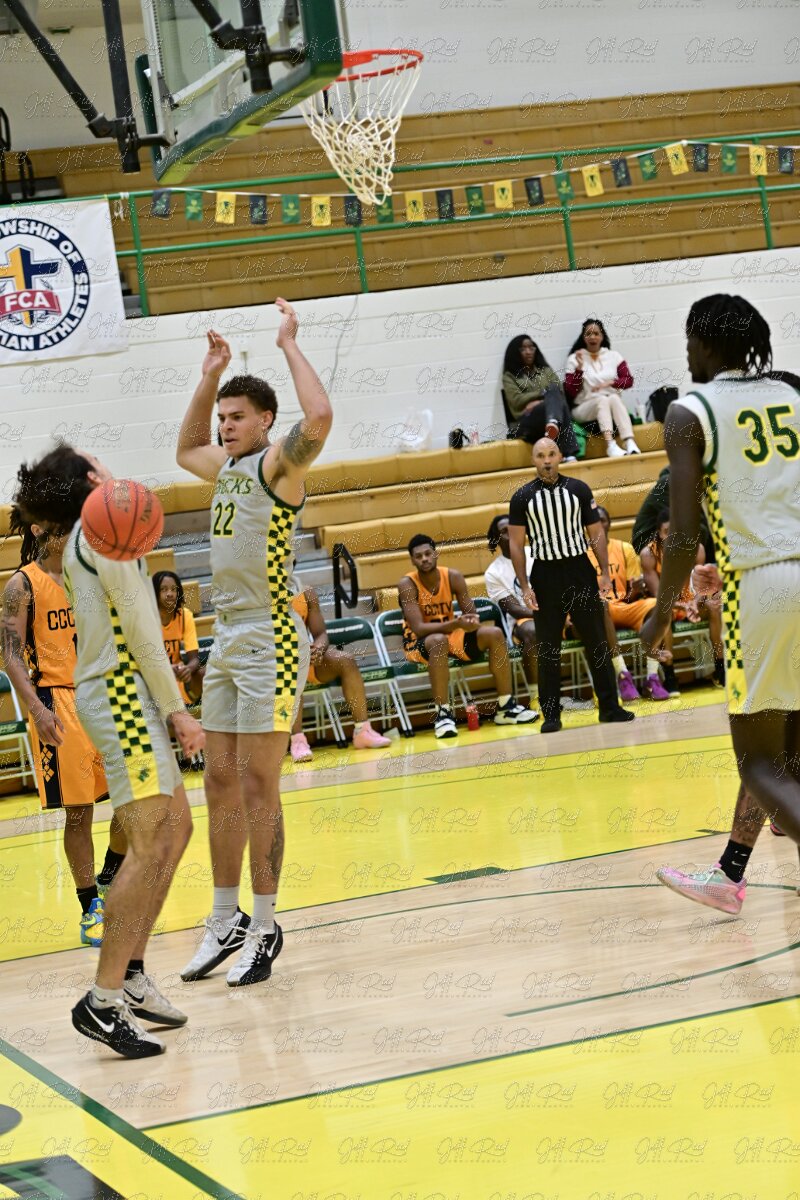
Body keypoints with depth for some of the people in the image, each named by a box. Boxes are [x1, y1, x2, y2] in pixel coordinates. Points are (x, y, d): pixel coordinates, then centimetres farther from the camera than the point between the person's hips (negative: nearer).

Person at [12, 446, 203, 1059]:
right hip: (122, 692, -11)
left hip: (120, 695, 11)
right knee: (149, 844, -15)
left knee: (176, 827, 14)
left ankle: (132, 973, 16)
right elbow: (140, 629, -14)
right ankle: (104, 1000, -19)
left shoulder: (83, 540, 20)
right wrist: (176, 710, -13)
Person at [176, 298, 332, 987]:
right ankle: (226, 922, 20)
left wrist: (289, 344, -19)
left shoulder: (279, 463, -10)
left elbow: (319, 418, -31)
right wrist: (208, 379, 26)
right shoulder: (227, 466, 15)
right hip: (226, 639, 9)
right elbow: (186, 449, 37)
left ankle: (264, 928, 1)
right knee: (221, 783, 11)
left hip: (270, 640, -8)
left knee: (258, 785, -6)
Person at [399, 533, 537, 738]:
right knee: (439, 640, -39)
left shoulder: (453, 576, -6)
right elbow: (418, 628, -28)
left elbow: (471, 614, -4)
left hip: (450, 634, 5)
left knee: (494, 634, -15)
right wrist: (455, 624, -39)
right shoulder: (407, 584, -19)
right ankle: (442, 714, -36)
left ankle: (506, 707, -11)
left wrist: (471, 622, -30)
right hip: (418, 643, -5)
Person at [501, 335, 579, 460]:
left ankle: (553, 424, -65)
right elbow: (517, 400, 0)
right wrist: (544, 393, -2)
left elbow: (560, 393, 12)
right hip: (525, 422, -3)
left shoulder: (546, 370, 27)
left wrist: (539, 402, -6)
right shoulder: (509, 376, 17)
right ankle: (570, 454, -57)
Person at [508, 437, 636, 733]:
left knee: (597, 642, 3)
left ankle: (609, 706, 10)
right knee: (548, 650, 3)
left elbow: (596, 533, 5)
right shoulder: (523, 497, 0)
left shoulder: (579, 489, 3)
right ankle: (551, 714, 9)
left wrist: (605, 573, -2)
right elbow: (516, 544, 0)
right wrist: (524, 587, -6)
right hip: (545, 575, -1)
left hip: (580, 571, 1)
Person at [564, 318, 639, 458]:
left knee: (614, 398, -32)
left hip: (612, 404, 2)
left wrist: (610, 383, -14)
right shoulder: (575, 359, 5)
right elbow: (570, 392, -2)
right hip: (584, 409, -2)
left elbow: (629, 381, 3)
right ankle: (610, 446, -52)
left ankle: (630, 443, -49)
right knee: (602, 399, -33)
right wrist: (579, 367, -14)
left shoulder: (614, 356, 11)